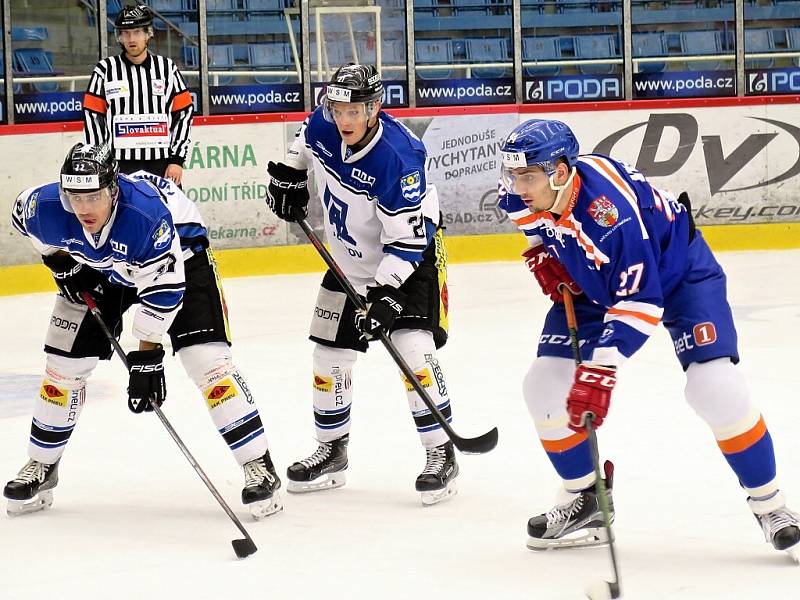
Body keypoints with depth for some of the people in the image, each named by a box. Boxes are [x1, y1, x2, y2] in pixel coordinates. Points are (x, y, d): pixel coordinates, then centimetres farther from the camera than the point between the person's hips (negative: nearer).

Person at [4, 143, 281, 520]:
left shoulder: (148, 214, -41)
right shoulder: (44, 207, -28)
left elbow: (163, 289, -35)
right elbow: (22, 212, -1)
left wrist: (147, 356, -33)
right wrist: (61, 261, -6)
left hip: (179, 254, -5)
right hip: (97, 270, 5)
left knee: (206, 358, -18)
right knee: (64, 361, 1)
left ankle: (258, 467, -13)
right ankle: (41, 467, 19)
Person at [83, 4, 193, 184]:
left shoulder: (167, 68, 7)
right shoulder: (105, 70, 3)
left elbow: (184, 113, 7)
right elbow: (92, 117, 4)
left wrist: (177, 159, 0)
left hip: (162, 164, 1)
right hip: (120, 166, -1)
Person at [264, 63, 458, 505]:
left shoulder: (397, 157, -33)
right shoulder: (323, 127, -15)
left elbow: (407, 239, -31)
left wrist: (386, 296, -34)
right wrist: (288, 177, 9)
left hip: (408, 260, -7)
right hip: (349, 262, 7)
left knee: (413, 348, -19)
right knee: (330, 353, 8)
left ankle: (441, 455, -9)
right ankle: (332, 451, 25)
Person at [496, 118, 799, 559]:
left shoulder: (611, 211, -40)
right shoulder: (520, 193, -20)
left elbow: (640, 302, -39)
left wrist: (600, 371, -43)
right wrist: (541, 252, -6)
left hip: (676, 269, -7)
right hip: (591, 280, 7)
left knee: (714, 383, -23)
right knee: (545, 385, -6)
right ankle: (586, 500, 12)